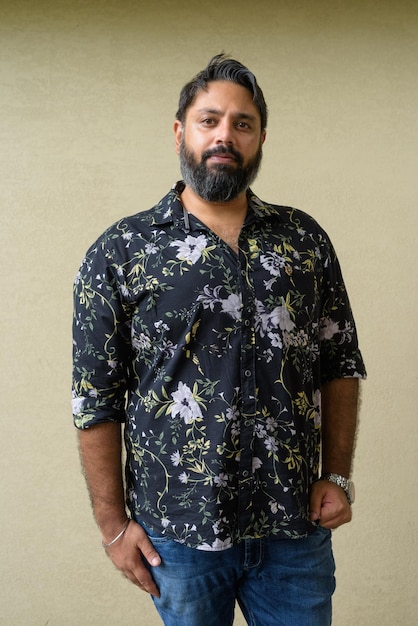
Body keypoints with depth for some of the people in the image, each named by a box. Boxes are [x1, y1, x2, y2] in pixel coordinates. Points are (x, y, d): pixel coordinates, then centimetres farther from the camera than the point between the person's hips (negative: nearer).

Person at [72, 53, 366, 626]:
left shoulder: (306, 240, 3)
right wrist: (113, 523, -4)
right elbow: (96, 400, -4)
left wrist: (337, 476, 1)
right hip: (178, 535, -1)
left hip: (296, 528, 2)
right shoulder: (119, 252, -5)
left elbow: (341, 365, 8)